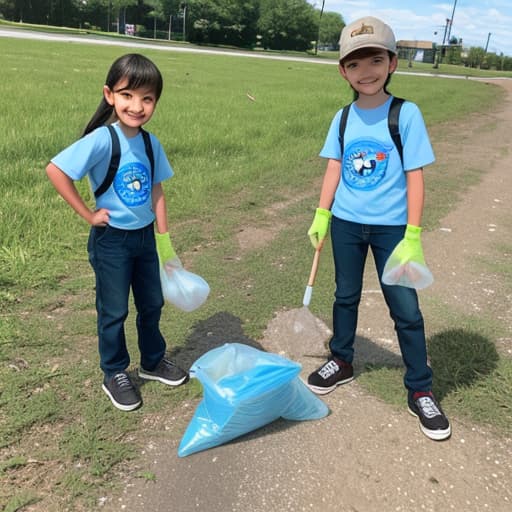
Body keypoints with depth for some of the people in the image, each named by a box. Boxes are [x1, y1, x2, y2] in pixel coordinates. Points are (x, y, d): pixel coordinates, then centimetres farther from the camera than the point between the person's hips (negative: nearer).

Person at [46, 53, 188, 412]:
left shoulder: (150, 143, -2)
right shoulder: (102, 139, -21)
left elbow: (156, 190, 5)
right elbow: (55, 170, -25)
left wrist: (164, 240, 4)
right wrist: (88, 215, -19)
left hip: (145, 236, 6)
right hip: (111, 240, -6)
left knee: (152, 304, 18)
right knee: (114, 312, 9)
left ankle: (154, 361, 40)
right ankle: (115, 375, 29)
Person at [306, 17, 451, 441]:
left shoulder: (406, 114, -10)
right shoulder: (343, 118, 1)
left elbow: (415, 177, -11)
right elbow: (333, 169, 8)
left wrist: (413, 236, -14)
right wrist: (321, 216, 3)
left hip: (390, 227, -3)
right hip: (346, 223, 4)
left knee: (406, 309, 3)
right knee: (346, 296, 17)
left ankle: (420, 391, 17)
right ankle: (342, 362, 38)